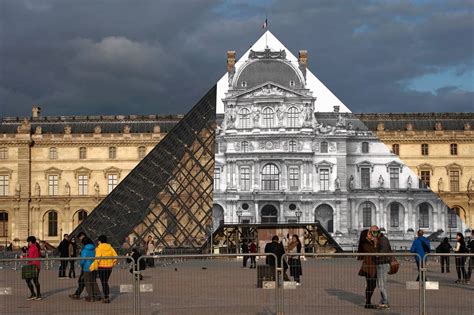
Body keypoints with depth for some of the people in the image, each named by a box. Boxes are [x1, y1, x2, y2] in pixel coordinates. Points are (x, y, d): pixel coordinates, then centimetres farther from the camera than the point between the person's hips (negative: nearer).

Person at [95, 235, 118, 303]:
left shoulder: (99, 248, -11)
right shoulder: (110, 247, 6)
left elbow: (98, 258, -22)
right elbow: (115, 256, 3)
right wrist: (113, 263, 13)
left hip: (102, 267, -6)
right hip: (109, 267, 6)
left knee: (104, 283, 0)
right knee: (106, 282, 19)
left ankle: (106, 298, -1)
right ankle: (106, 296, 22)